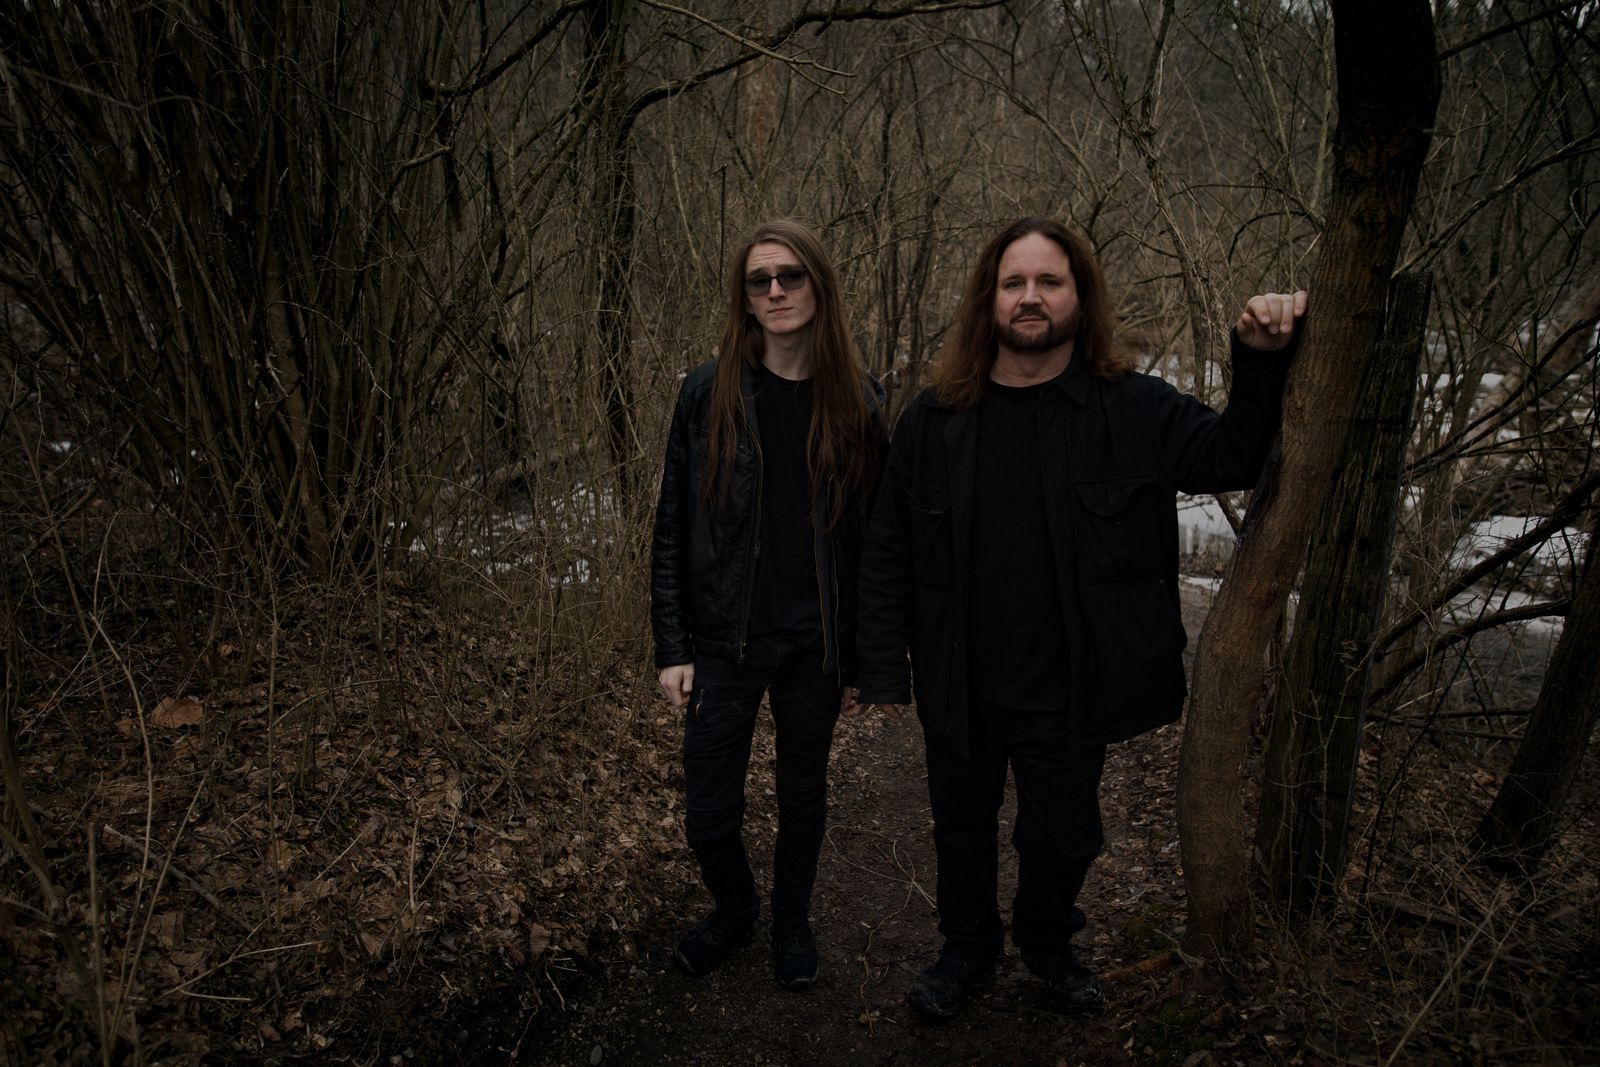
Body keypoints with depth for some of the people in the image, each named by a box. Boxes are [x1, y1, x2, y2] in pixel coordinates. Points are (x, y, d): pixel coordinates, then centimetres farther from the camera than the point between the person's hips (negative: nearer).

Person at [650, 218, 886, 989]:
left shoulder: (858, 404, -3)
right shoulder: (708, 393, -5)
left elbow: (871, 538, 1)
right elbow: (672, 529, -3)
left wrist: (859, 655, 1)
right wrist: (672, 648, -6)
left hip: (815, 643, 1)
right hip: (725, 641, 0)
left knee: (803, 794, 17)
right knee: (709, 815, 5)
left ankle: (792, 922, 42)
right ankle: (734, 909, 37)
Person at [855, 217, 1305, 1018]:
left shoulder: (1134, 409, -8)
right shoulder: (935, 417, -7)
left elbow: (1233, 456, -1)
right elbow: (888, 554, -3)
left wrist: (1260, 360, -17)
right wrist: (884, 670, -5)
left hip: (1069, 695, 0)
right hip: (960, 690, 1)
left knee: (1062, 840, 17)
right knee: (962, 831, 20)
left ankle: (1047, 943, 49)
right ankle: (968, 952, 47)